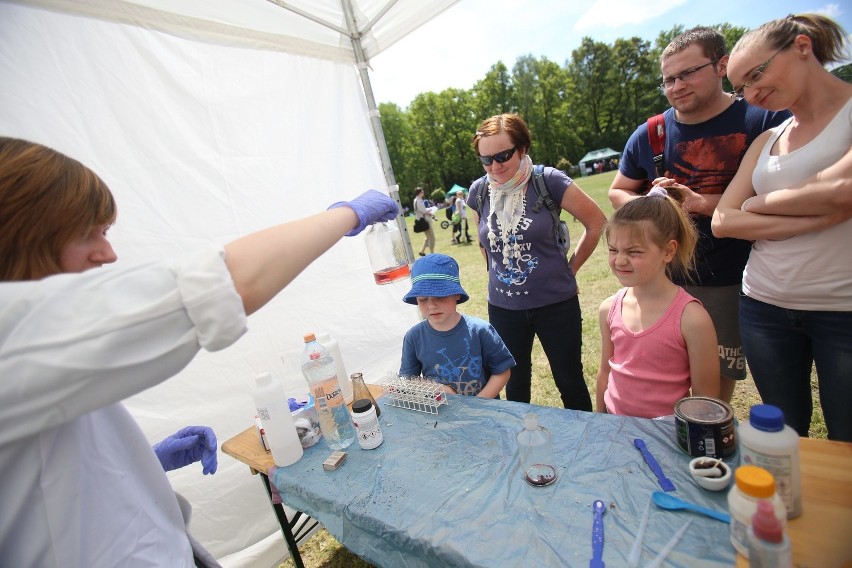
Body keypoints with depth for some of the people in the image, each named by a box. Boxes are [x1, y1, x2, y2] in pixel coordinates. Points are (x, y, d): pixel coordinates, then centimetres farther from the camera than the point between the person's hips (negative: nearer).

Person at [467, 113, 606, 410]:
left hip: (556, 304, -3)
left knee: (570, 383, 14)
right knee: (515, 387, 18)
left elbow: (596, 222, -3)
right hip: (503, 308, 3)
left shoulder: (547, 181, -13)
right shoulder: (479, 191, -2)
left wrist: (570, 269, 0)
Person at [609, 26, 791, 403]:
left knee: (719, 378, 11)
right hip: (663, 281, 2)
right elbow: (617, 192, 11)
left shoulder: (765, 121, -4)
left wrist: (702, 202, -19)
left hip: (733, 282, -2)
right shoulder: (648, 135, 4)